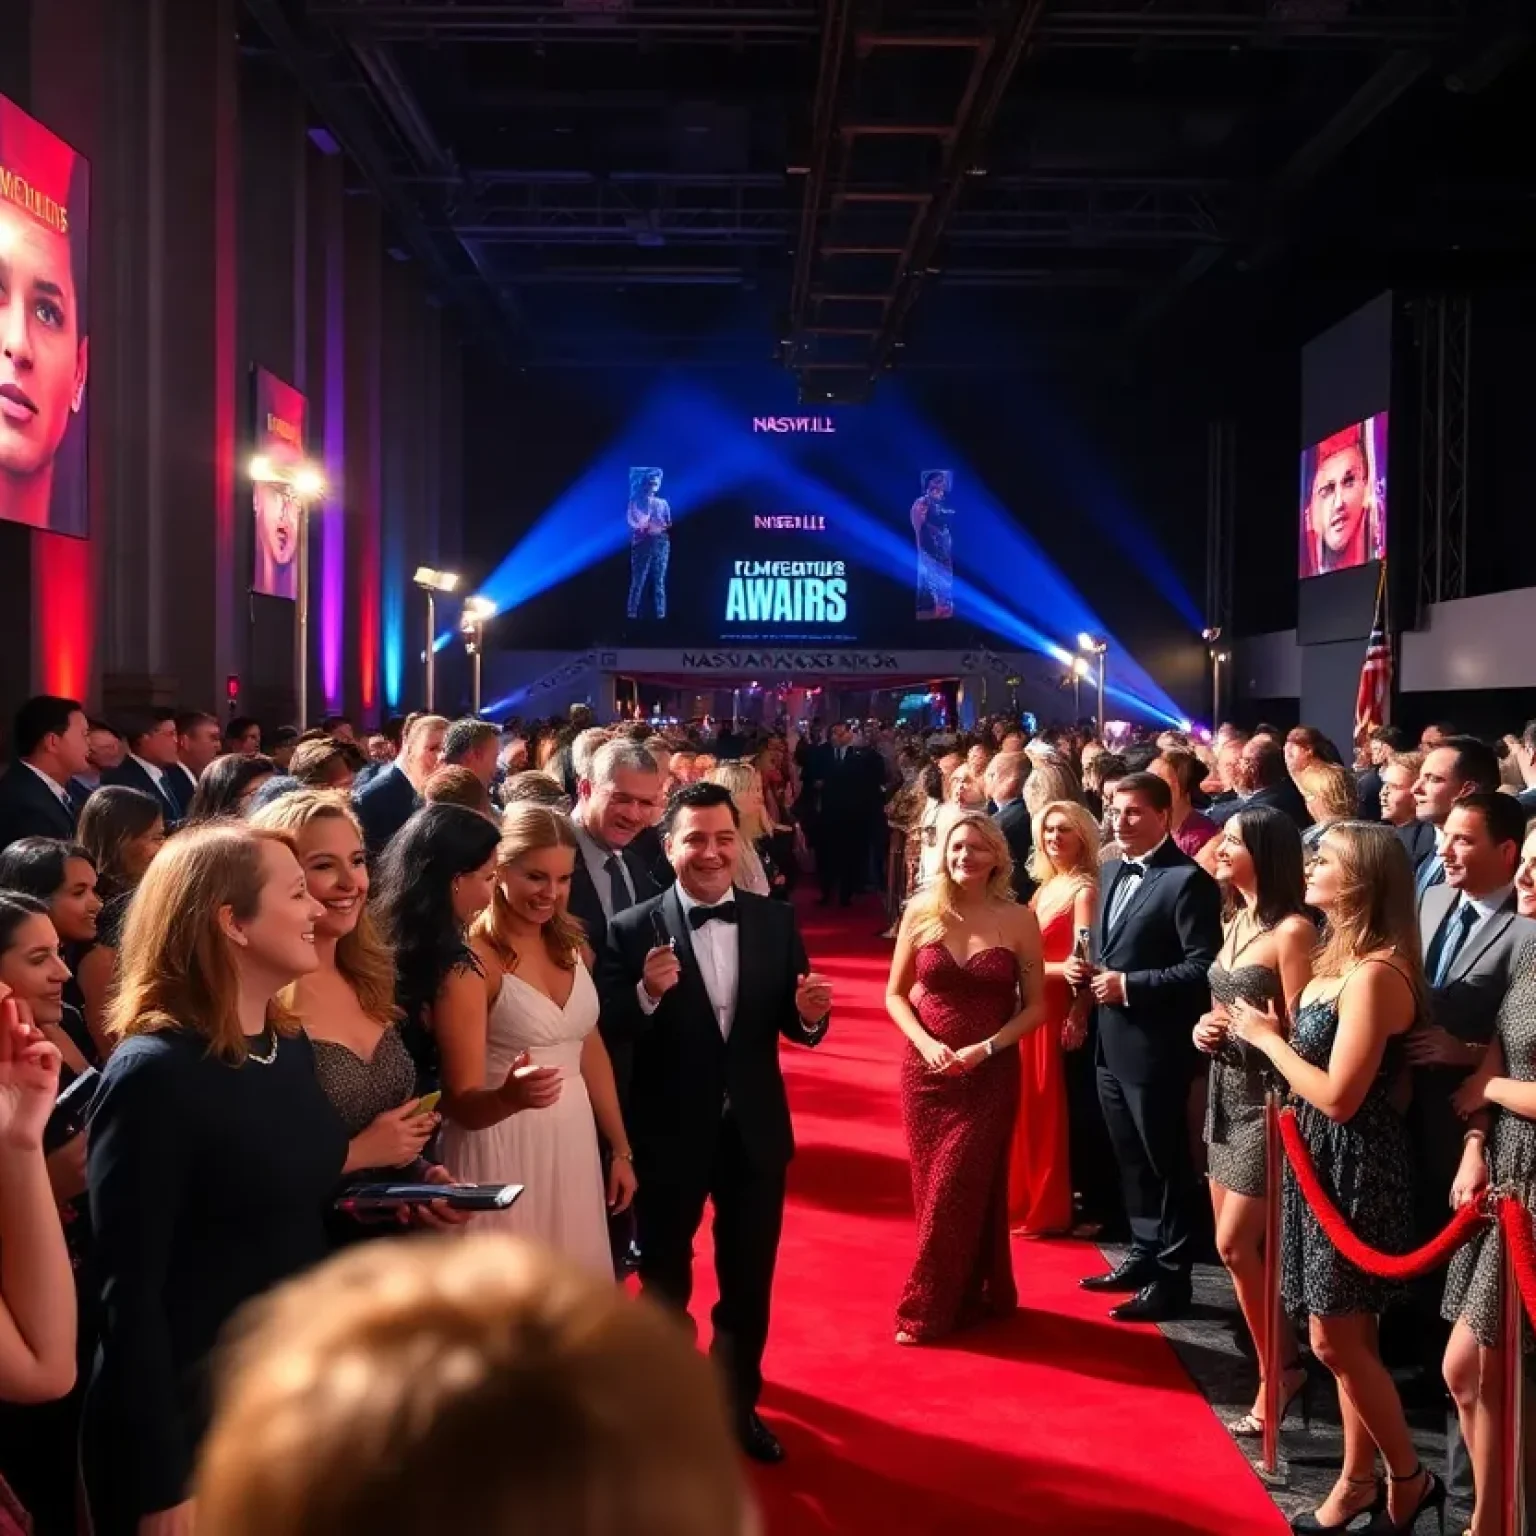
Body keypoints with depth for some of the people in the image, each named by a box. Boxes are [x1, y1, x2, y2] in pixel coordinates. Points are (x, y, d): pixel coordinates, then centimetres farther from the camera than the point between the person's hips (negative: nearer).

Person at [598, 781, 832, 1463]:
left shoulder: (775, 921, -3)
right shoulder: (633, 929, -13)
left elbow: (795, 1028, -1)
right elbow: (608, 1034, -16)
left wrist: (810, 1014, -23)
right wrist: (646, 994, -34)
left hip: (756, 1131, 3)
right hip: (669, 1135, -3)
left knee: (749, 1285, 19)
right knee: (664, 1284, 18)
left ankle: (737, 1406, 41)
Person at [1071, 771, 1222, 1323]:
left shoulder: (1188, 880, -16)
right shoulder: (1111, 870, 11)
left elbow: (1204, 968, -20)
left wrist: (1130, 985, -21)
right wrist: (1085, 967, 0)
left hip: (1155, 1048, -8)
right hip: (1111, 1043, 8)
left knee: (1165, 1167, 4)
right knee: (1131, 1162, 19)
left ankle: (1171, 1278, 14)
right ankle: (1144, 1255, 33)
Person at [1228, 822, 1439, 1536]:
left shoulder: (1375, 973, -22)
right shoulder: (1339, 960, 10)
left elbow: (1338, 1096, -25)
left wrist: (1265, 1038, -14)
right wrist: (1271, 1033, -4)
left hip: (1353, 1167, -10)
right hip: (1324, 1159, 10)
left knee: (1336, 1340, 1)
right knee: (1350, 1338, 17)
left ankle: (1409, 1478, 19)